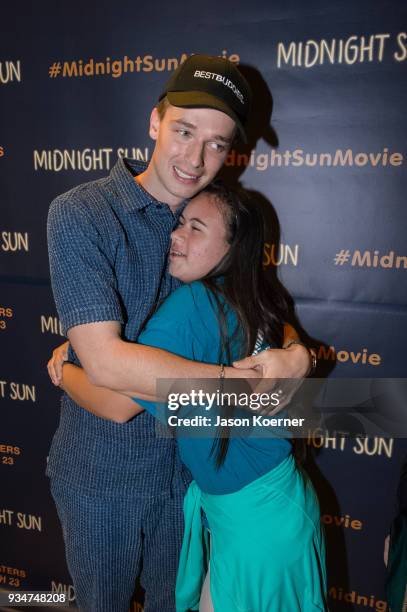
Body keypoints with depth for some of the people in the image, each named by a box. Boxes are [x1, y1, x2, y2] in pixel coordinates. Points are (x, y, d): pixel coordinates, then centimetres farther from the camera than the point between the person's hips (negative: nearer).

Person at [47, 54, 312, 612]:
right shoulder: (80, 214, -20)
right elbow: (105, 360, -28)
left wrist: (295, 353, -18)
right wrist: (240, 380, -29)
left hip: (188, 462, 4)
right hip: (102, 472, -3)